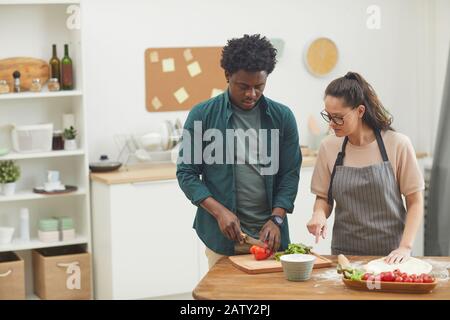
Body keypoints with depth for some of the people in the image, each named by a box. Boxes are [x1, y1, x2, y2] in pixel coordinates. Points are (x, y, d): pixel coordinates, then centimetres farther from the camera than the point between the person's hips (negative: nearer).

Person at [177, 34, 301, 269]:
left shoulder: (282, 117, 4)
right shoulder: (202, 115, -2)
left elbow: (290, 174, 3)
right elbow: (186, 173, -2)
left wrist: (276, 219, -10)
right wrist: (219, 211, -13)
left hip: (269, 234, 2)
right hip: (222, 238, -2)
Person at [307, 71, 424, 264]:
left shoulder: (397, 145, -5)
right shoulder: (328, 147, 2)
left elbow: (415, 201, 0)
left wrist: (405, 247, -9)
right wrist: (319, 213, -8)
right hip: (344, 253, 2)